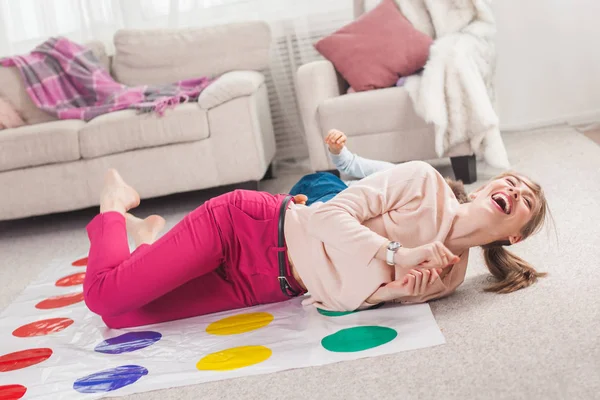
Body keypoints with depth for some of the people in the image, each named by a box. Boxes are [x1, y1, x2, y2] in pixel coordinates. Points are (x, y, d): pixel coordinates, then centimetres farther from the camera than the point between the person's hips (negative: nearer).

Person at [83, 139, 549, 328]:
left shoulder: (448, 277, -3)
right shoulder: (423, 180, -15)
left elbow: (346, 299, -6)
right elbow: (333, 215, -17)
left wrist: (397, 290, -26)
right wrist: (399, 256, -27)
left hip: (271, 288, 4)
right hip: (245, 224, -4)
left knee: (119, 314, -2)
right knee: (105, 293, -6)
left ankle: (151, 236, 29)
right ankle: (116, 204, 24)